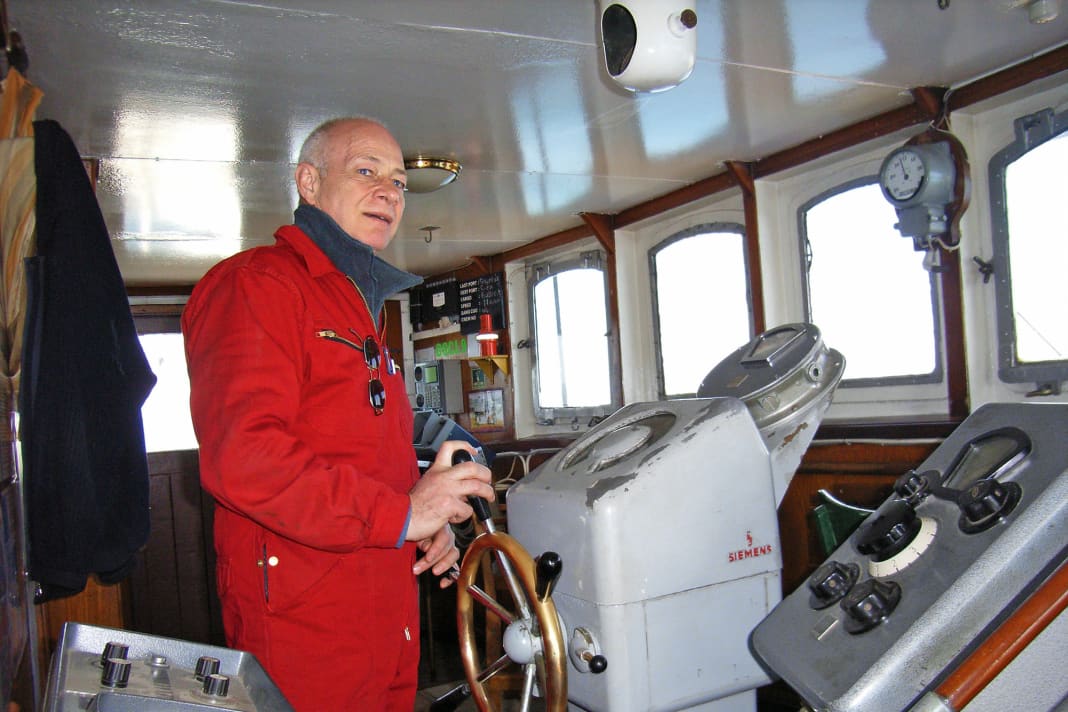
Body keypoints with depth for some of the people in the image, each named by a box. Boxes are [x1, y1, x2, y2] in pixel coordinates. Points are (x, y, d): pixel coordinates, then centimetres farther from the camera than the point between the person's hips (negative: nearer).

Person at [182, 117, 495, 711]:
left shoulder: (363, 305, 21)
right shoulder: (255, 284, -11)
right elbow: (242, 455, -26)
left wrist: (431, 521, 10)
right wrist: (401, 515, -20)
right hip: (303, 625, -9)